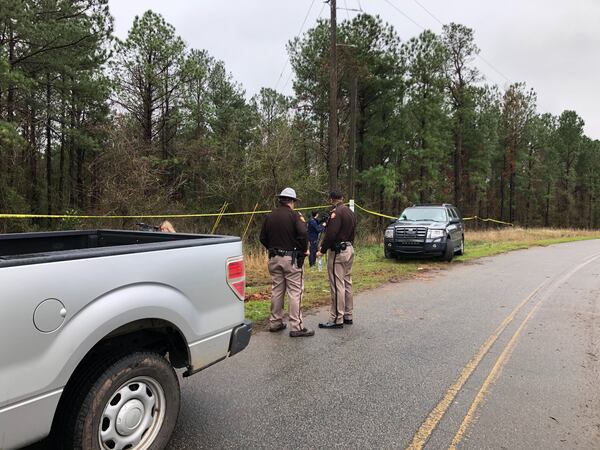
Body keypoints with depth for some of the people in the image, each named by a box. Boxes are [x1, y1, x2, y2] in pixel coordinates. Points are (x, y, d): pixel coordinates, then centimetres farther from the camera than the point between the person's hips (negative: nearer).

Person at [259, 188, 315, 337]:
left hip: (274, 259, 6)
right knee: (294, 291, -3)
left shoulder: (270, 216, 8)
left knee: (276, 290, 14)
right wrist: (303, 250, -6)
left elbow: (263, 238, 11)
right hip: (291, 258, -6)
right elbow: (303, 234, -21)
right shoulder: (293, 215, -9)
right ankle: (296, 327, -1)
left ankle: (275, 322, 22)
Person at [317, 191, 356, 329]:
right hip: (350, 249, 10)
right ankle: (348, 316, 23)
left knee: (337, 286, -6)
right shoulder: (351, 213, 15)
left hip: (338, 252, -10)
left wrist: (322, 250, -12)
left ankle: (337, 320, -1)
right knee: (347, 284, 15)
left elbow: (330, 234, -21)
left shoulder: (336, 212, -15)